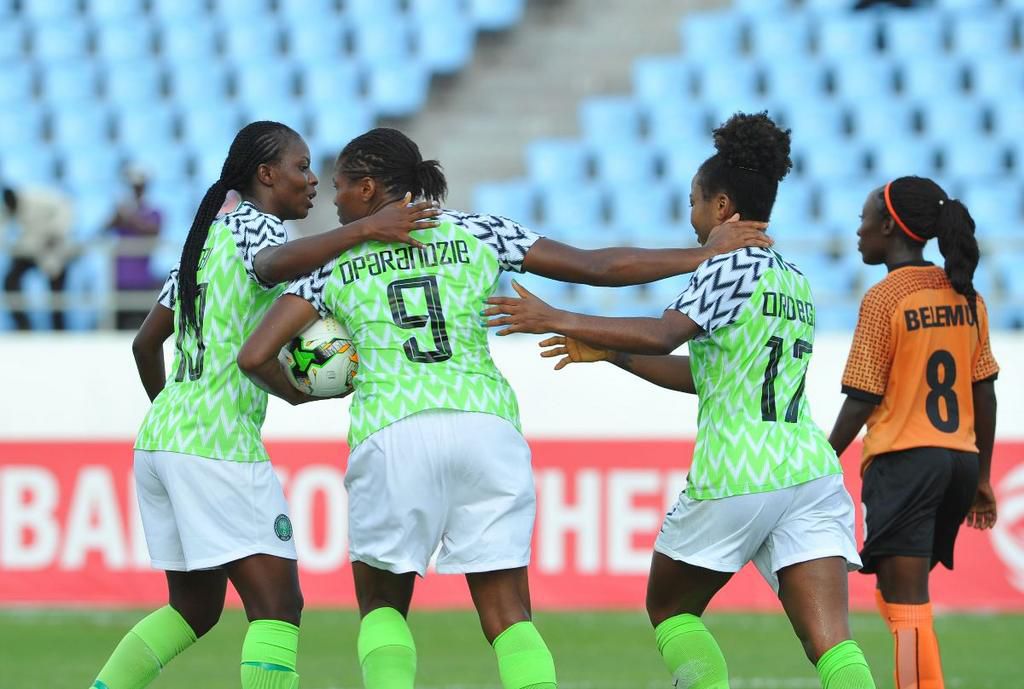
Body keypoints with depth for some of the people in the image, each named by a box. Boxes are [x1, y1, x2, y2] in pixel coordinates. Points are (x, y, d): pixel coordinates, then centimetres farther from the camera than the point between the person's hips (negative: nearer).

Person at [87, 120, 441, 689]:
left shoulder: (208, 237, 20)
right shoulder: (257, 226, -6)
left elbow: (146, 343, 27)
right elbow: (274, 263, -33)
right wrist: (365, 229, -38)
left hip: (160, 434, 9)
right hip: (219, 445, -9)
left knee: (194, 609, 20)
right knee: (277, 604, -12)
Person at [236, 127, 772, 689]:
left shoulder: (335, 260, 10)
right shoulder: (474, 233, 13)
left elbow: (255, 356, 4)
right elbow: (600, 267, 11)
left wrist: (298, 391, 26)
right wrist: (707, 253, 20)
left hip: (391, 433, -1)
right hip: (487, 426, 1)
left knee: (381, 606, 15)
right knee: (508, 615, 5)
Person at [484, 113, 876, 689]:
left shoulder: (736, 266, -4)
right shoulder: (796, 282, 21)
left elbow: (661, 336, -19)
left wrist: (558, 320, -13)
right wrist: (609, 354, 28)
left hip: (737, 476, -6)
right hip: (812, 474, 7)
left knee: (670, 609, 16)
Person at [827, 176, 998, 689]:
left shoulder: (883, 299, -8)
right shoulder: (965, 297, 9)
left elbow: (861, 401, -9)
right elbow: (984, 393, 12)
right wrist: (982, 476, 19)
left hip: (904, 459, -7)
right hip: (959, 458, 7)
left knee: (906, 605, -7)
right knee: (899, 599, 20)